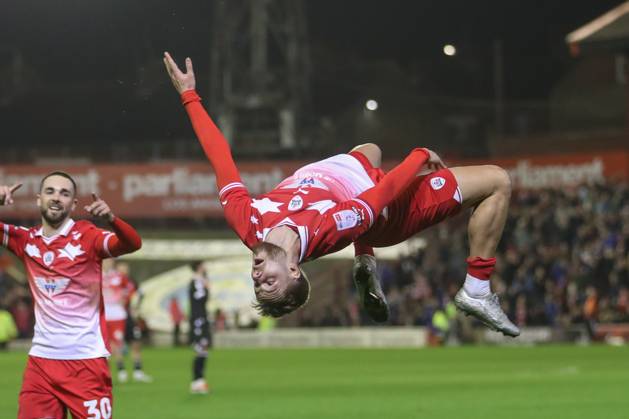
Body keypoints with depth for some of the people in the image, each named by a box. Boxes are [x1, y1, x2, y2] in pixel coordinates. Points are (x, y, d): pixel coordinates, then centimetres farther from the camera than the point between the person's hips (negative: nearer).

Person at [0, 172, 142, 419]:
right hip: (41, 359, 4)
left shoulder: (86, 236, -6)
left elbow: (132, 244, -21)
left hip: (86, 360, -4)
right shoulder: (26, 240, 7)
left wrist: (111, 219, -42)